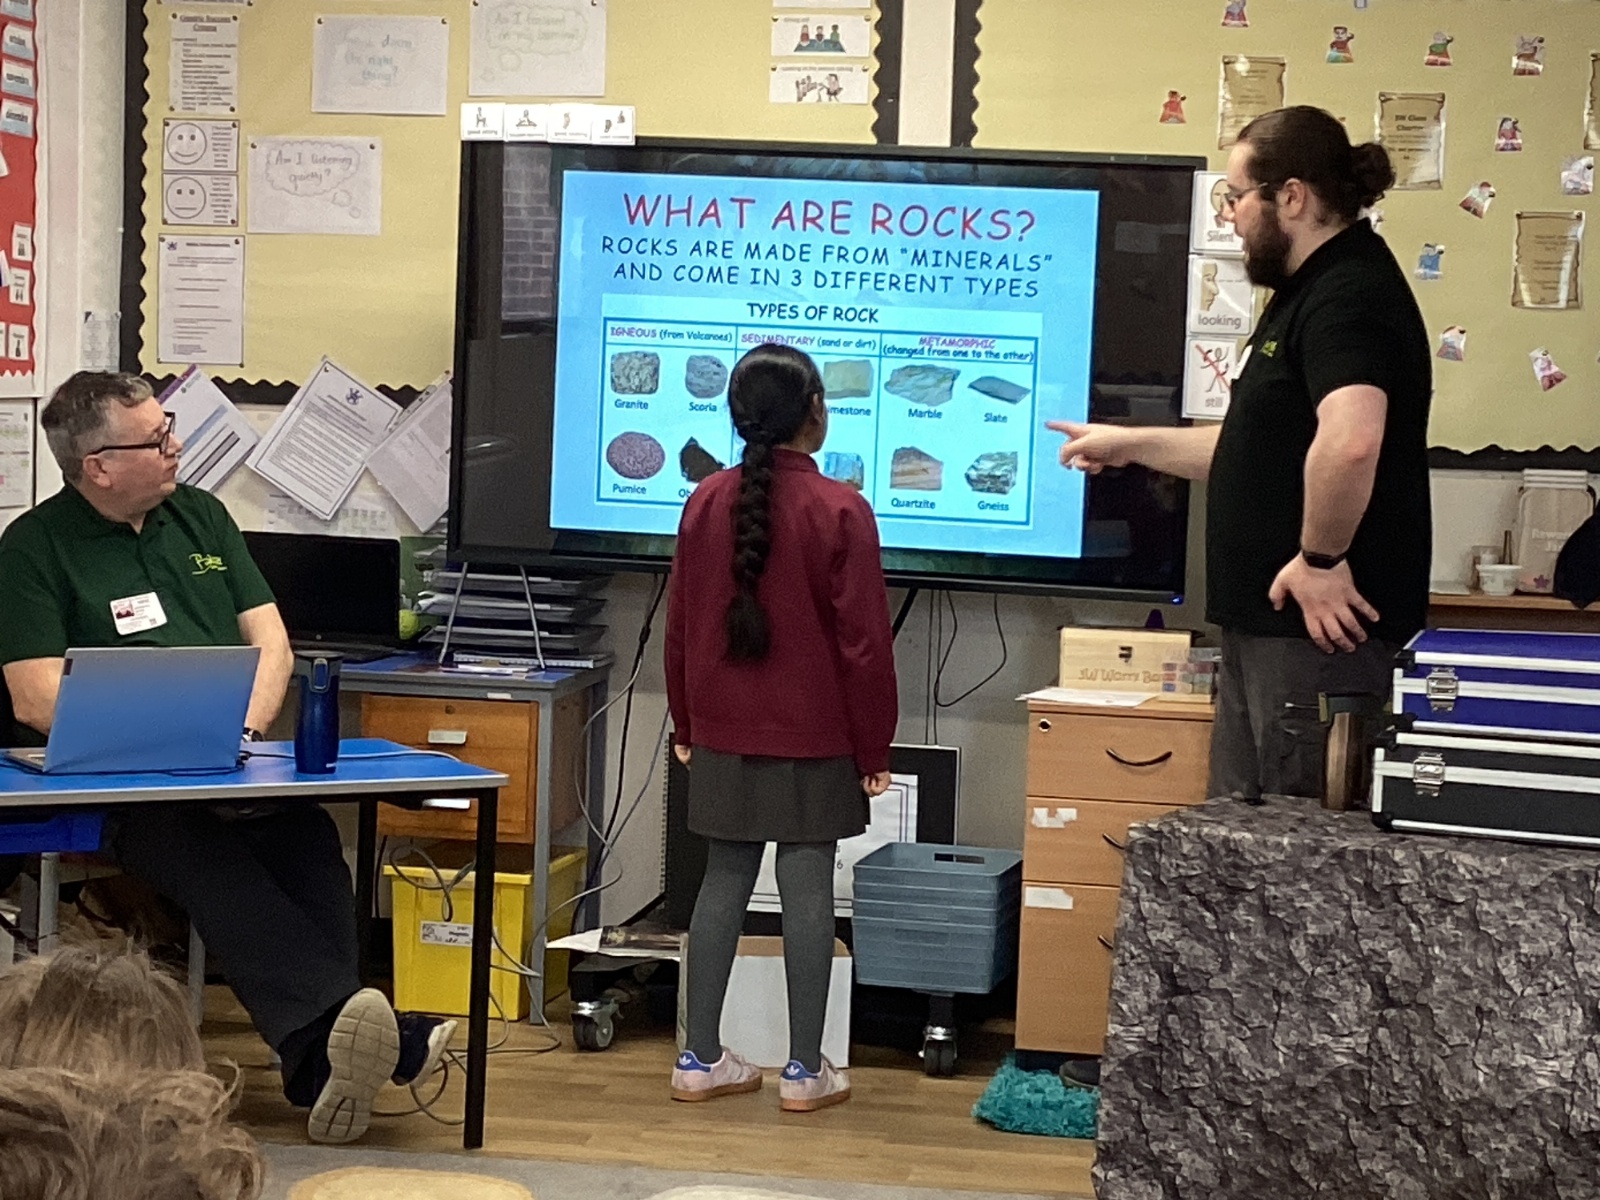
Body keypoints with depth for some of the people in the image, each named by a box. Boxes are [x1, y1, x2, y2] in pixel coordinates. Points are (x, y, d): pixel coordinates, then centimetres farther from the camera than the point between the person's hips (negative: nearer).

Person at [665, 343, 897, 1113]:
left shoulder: (706, 502, 1)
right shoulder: (839, 511, -12)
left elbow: (680, 626, 7)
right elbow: (864, 643, -10)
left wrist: (686, 725, 18)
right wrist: (873, 748, -2)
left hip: (724, 738, 4)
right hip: (814, 742, -4)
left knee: (723, 885, 10)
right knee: (807, 891, 1)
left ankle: (701, 1059, 14)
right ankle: (805, 1071, 6)